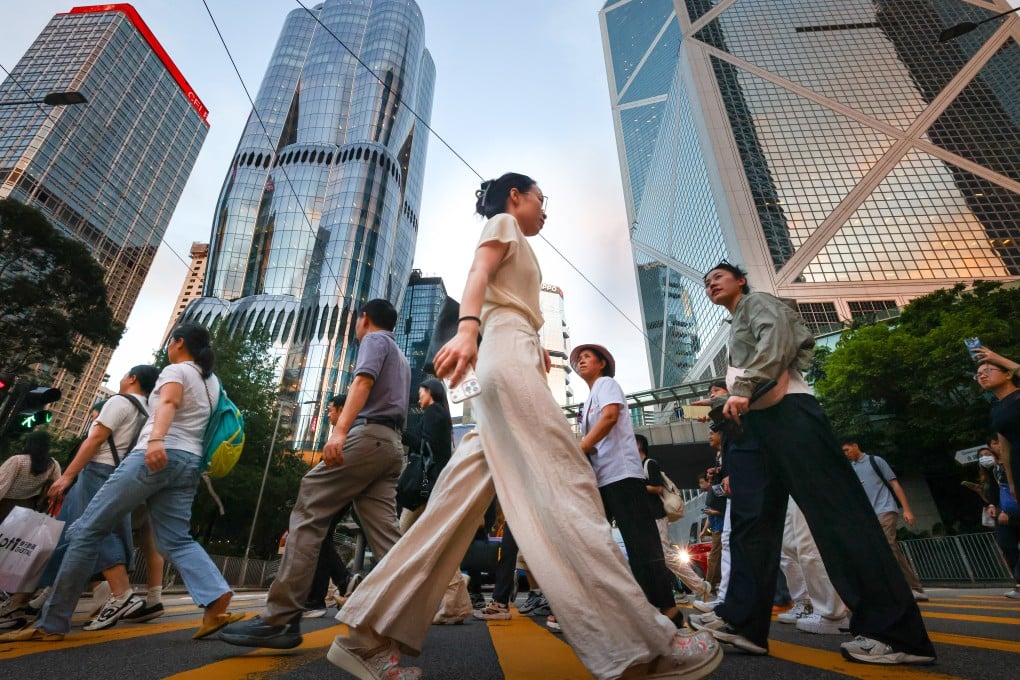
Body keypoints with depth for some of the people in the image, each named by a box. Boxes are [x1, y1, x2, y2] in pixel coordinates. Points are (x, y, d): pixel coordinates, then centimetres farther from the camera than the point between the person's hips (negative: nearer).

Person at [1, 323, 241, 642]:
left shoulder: (176, 370, 1)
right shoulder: (211, 382, 23)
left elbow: (168, 403, -19)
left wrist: (157, 439, -35)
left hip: (156, 455, -7)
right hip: (189, 463, 7)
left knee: (86, 530, 3)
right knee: (176, 540, 2)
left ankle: (51, 623, 6)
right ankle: (216, 602, -18)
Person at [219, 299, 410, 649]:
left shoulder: (374, 340, 6)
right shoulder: (401, 359, 33)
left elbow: (363, 381, -12)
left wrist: (340, 429, -24)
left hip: (369, 435, -9)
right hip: (393, 445, 9)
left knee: (309, 509, -7)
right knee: (384, 533, 3)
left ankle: (280, 618, -9)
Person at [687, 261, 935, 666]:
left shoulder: (757, 303, 7)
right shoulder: (734, 327, 30)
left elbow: (775, 336, -14)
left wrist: (743, 389, -23)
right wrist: (722, 403, 15)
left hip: (785, 411, -9)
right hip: (751, 422, 9)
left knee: (835, 511, -9)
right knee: (751, 521, 0)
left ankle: (895, 631, -3)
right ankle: (742, 620, 0)